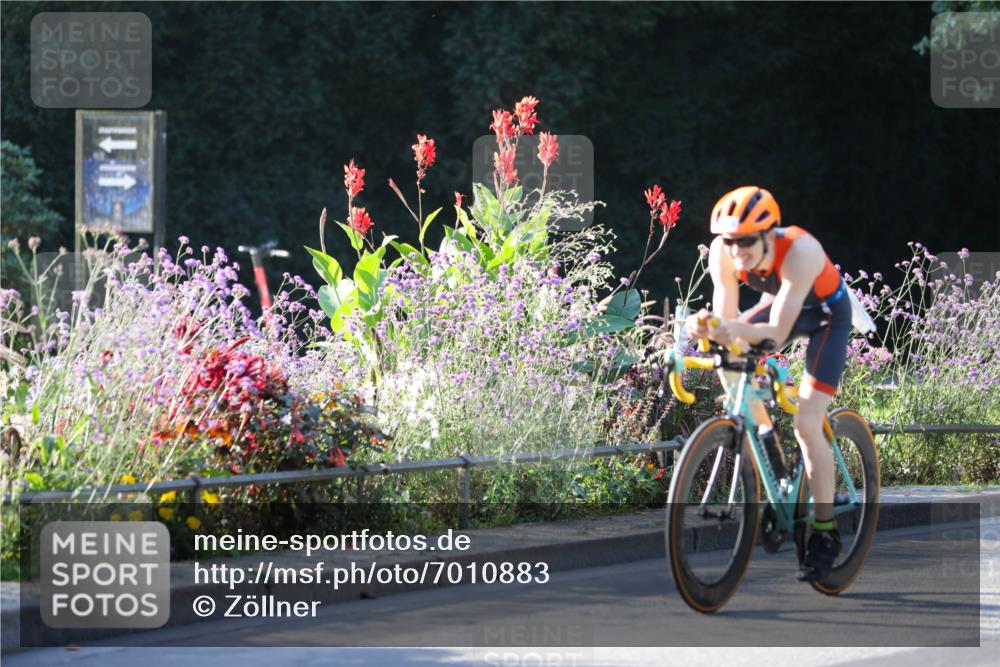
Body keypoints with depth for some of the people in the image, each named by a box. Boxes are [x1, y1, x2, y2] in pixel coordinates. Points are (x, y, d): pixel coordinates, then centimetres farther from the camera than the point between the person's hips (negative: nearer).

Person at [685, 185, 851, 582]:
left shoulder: (800, 251, -40)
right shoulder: (723, 252, -27)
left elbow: (776, 335, -42)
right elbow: (725, 318, -26)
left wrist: (737, 329, -60)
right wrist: (705, 326, -49)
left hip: (826, 314, -5)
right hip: (779, 302, 5)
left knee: (806, 424, -15)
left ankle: (825, 532, -4)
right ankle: (765, 434, 8)